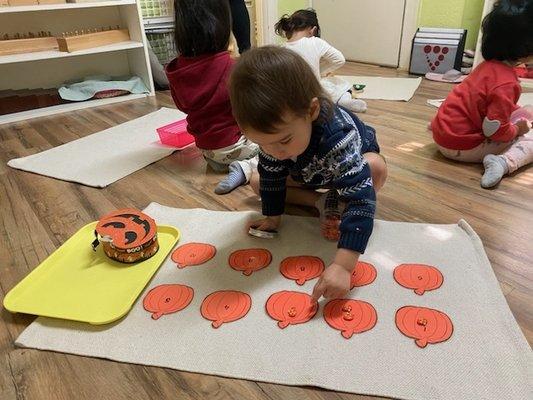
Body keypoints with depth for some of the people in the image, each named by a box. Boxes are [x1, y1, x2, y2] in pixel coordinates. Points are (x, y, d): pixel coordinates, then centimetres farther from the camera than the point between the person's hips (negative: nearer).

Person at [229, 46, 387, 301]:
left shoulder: (337, 137, -48)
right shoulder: (273, 131, -31)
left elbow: (360, 197, -53)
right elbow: (271, 176, -14)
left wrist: (343, 265, -60)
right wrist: (272, 217, -8)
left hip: (354, 161, -5)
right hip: (311, 172, 5)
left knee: (377, 168, -38)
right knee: (257, 181, -6)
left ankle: (337, 204, -10)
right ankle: (322, 202, -9)